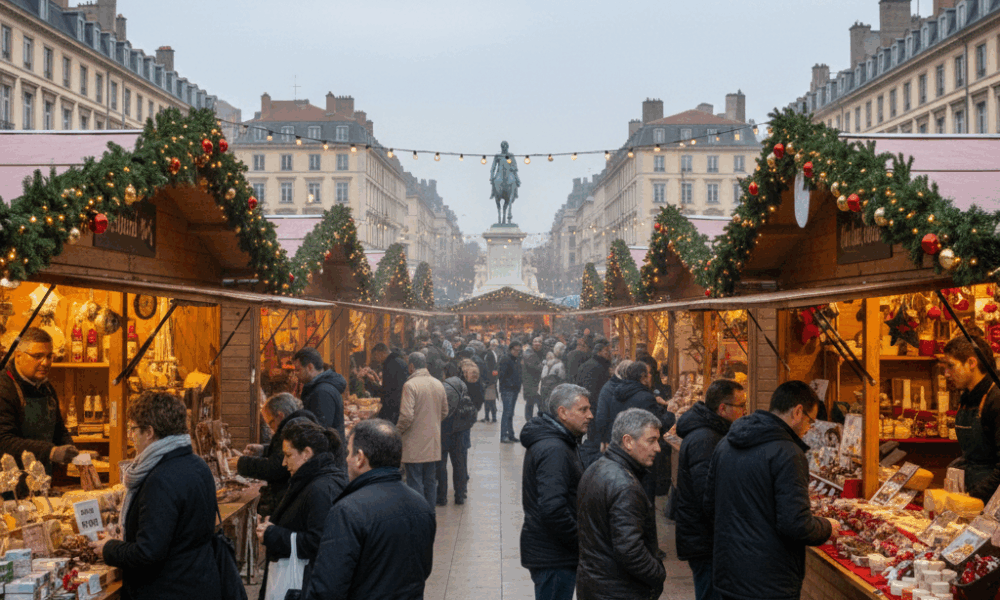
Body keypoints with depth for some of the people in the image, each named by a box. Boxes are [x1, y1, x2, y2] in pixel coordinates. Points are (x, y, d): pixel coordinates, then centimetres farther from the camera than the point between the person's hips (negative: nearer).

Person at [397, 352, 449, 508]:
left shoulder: (410, 385, -15)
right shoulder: (438, 385, 7)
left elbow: (407, 416, -20)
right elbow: (444, 412, 16)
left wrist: (398, 431, -4)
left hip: (415, 445, -6)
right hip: (433, 444, 6)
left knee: (415, 483, -1)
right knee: (430, 483, 14)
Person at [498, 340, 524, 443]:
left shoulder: (518, 360, 15)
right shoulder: (506, 360, -12)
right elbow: (501, 375, -14)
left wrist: (518, 386, 14)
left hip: (515, 390, 8)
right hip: (507, 390, -8)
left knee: (510, 413, 13)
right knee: (507, 413, -10)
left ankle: (510, 435, 19)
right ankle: (504, 436, -9)